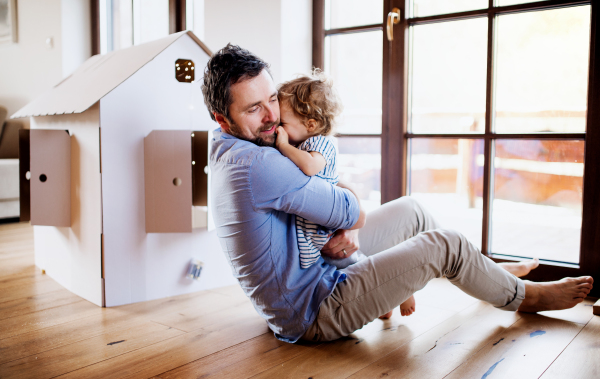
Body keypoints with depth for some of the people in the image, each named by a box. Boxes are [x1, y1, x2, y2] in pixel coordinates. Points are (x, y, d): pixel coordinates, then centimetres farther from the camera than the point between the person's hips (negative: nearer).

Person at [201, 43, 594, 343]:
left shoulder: (229, 149, 2)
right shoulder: (257, 165, -31)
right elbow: (354, 213, -22)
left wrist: (345, 228, -13)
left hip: (315, 267, 10)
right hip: (312, 313, -10)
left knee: (411, 210, 13)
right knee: (443, 244, -10)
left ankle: (487, 270, 34)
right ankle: (523, 295, 20)